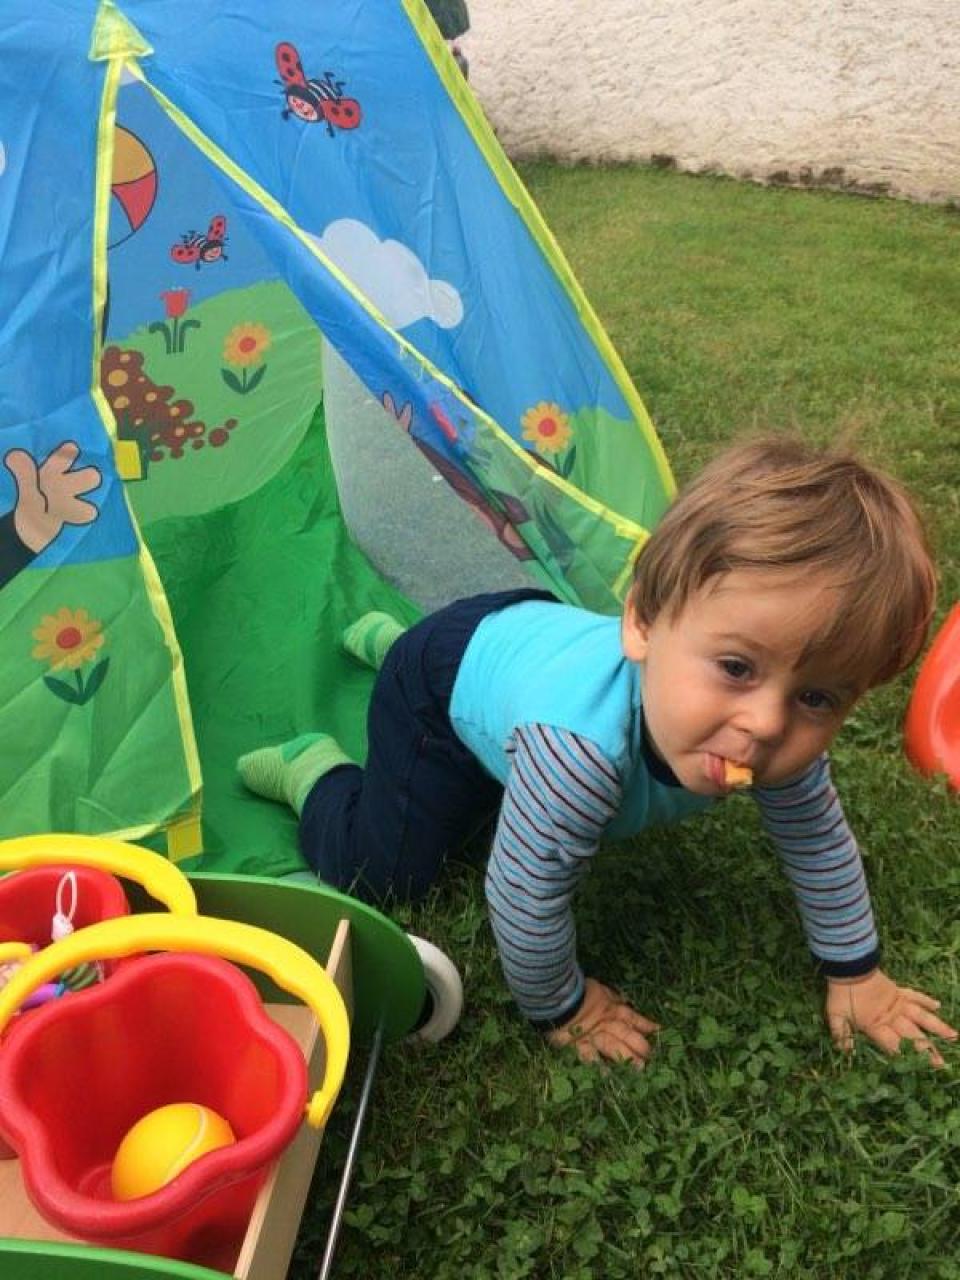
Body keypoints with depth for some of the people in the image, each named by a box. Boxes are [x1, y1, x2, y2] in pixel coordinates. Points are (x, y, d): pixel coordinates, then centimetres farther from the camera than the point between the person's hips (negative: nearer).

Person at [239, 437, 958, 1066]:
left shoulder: (785, 736, -30)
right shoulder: (580, 746, -52)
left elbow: (819, 840, -9)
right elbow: (527, 895, -37)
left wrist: (855, 974, 0)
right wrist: (560, 1010, -18)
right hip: (452, 670, -6)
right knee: (381, 871, -10)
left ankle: (386, 638, 54)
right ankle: (311, 769, 18)